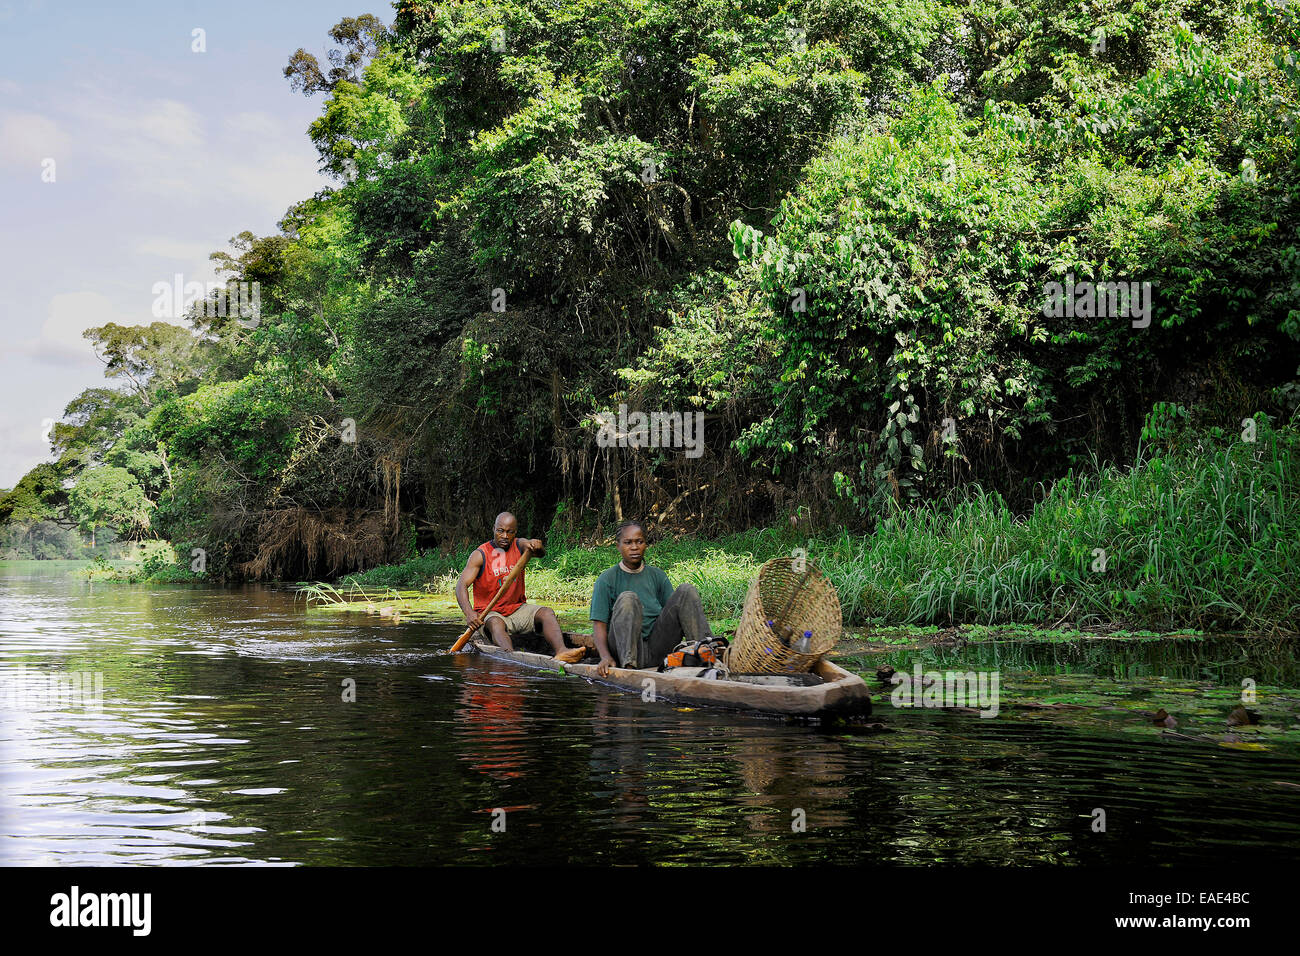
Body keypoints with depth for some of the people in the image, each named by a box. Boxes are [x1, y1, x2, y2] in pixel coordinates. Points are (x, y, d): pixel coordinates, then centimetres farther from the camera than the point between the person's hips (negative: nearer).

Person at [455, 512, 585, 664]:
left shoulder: (519, 546, 7)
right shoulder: (481, 554, -5)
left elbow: (541, 553, -14)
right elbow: (462, 585, -15)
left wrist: (537, 547, -41)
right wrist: (469, 613, -34)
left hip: (518, 609, 4)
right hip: (490, 613, -4)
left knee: (547, 613, -22)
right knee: (496, 624, -36)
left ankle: (561, 652, -47)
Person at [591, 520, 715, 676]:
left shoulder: (658, 576, 16)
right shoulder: (606, 580, 4)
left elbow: (675, 612, 13)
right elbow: (599, 624, -3)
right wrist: (605, 657, -22)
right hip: (625, 649, -3)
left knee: (686, 590, -8)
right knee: (627, 598, -29)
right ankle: (628, 663, -42)